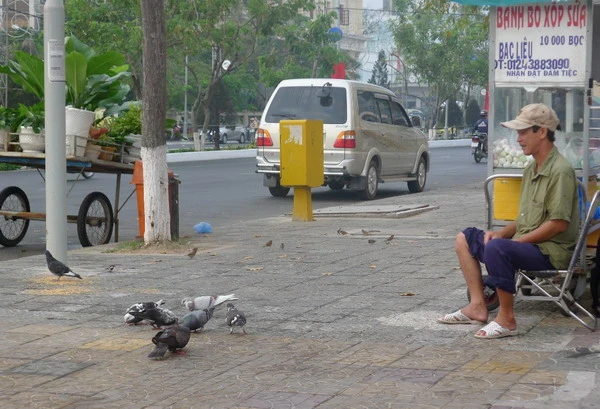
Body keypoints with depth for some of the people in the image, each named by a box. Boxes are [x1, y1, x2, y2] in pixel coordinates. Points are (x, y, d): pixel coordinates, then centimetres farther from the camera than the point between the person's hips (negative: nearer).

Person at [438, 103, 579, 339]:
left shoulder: (559, 171, -15)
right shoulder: (531, 170, 15)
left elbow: (559, 223, -21)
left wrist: (517, 240, -17)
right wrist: (501, 233, 2)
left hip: (551, 251, -10)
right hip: (525, 244, 10)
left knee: (496, 248, -36)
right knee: (465, 239, 10)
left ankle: (506, 320, -26)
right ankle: (477, 306, 1)